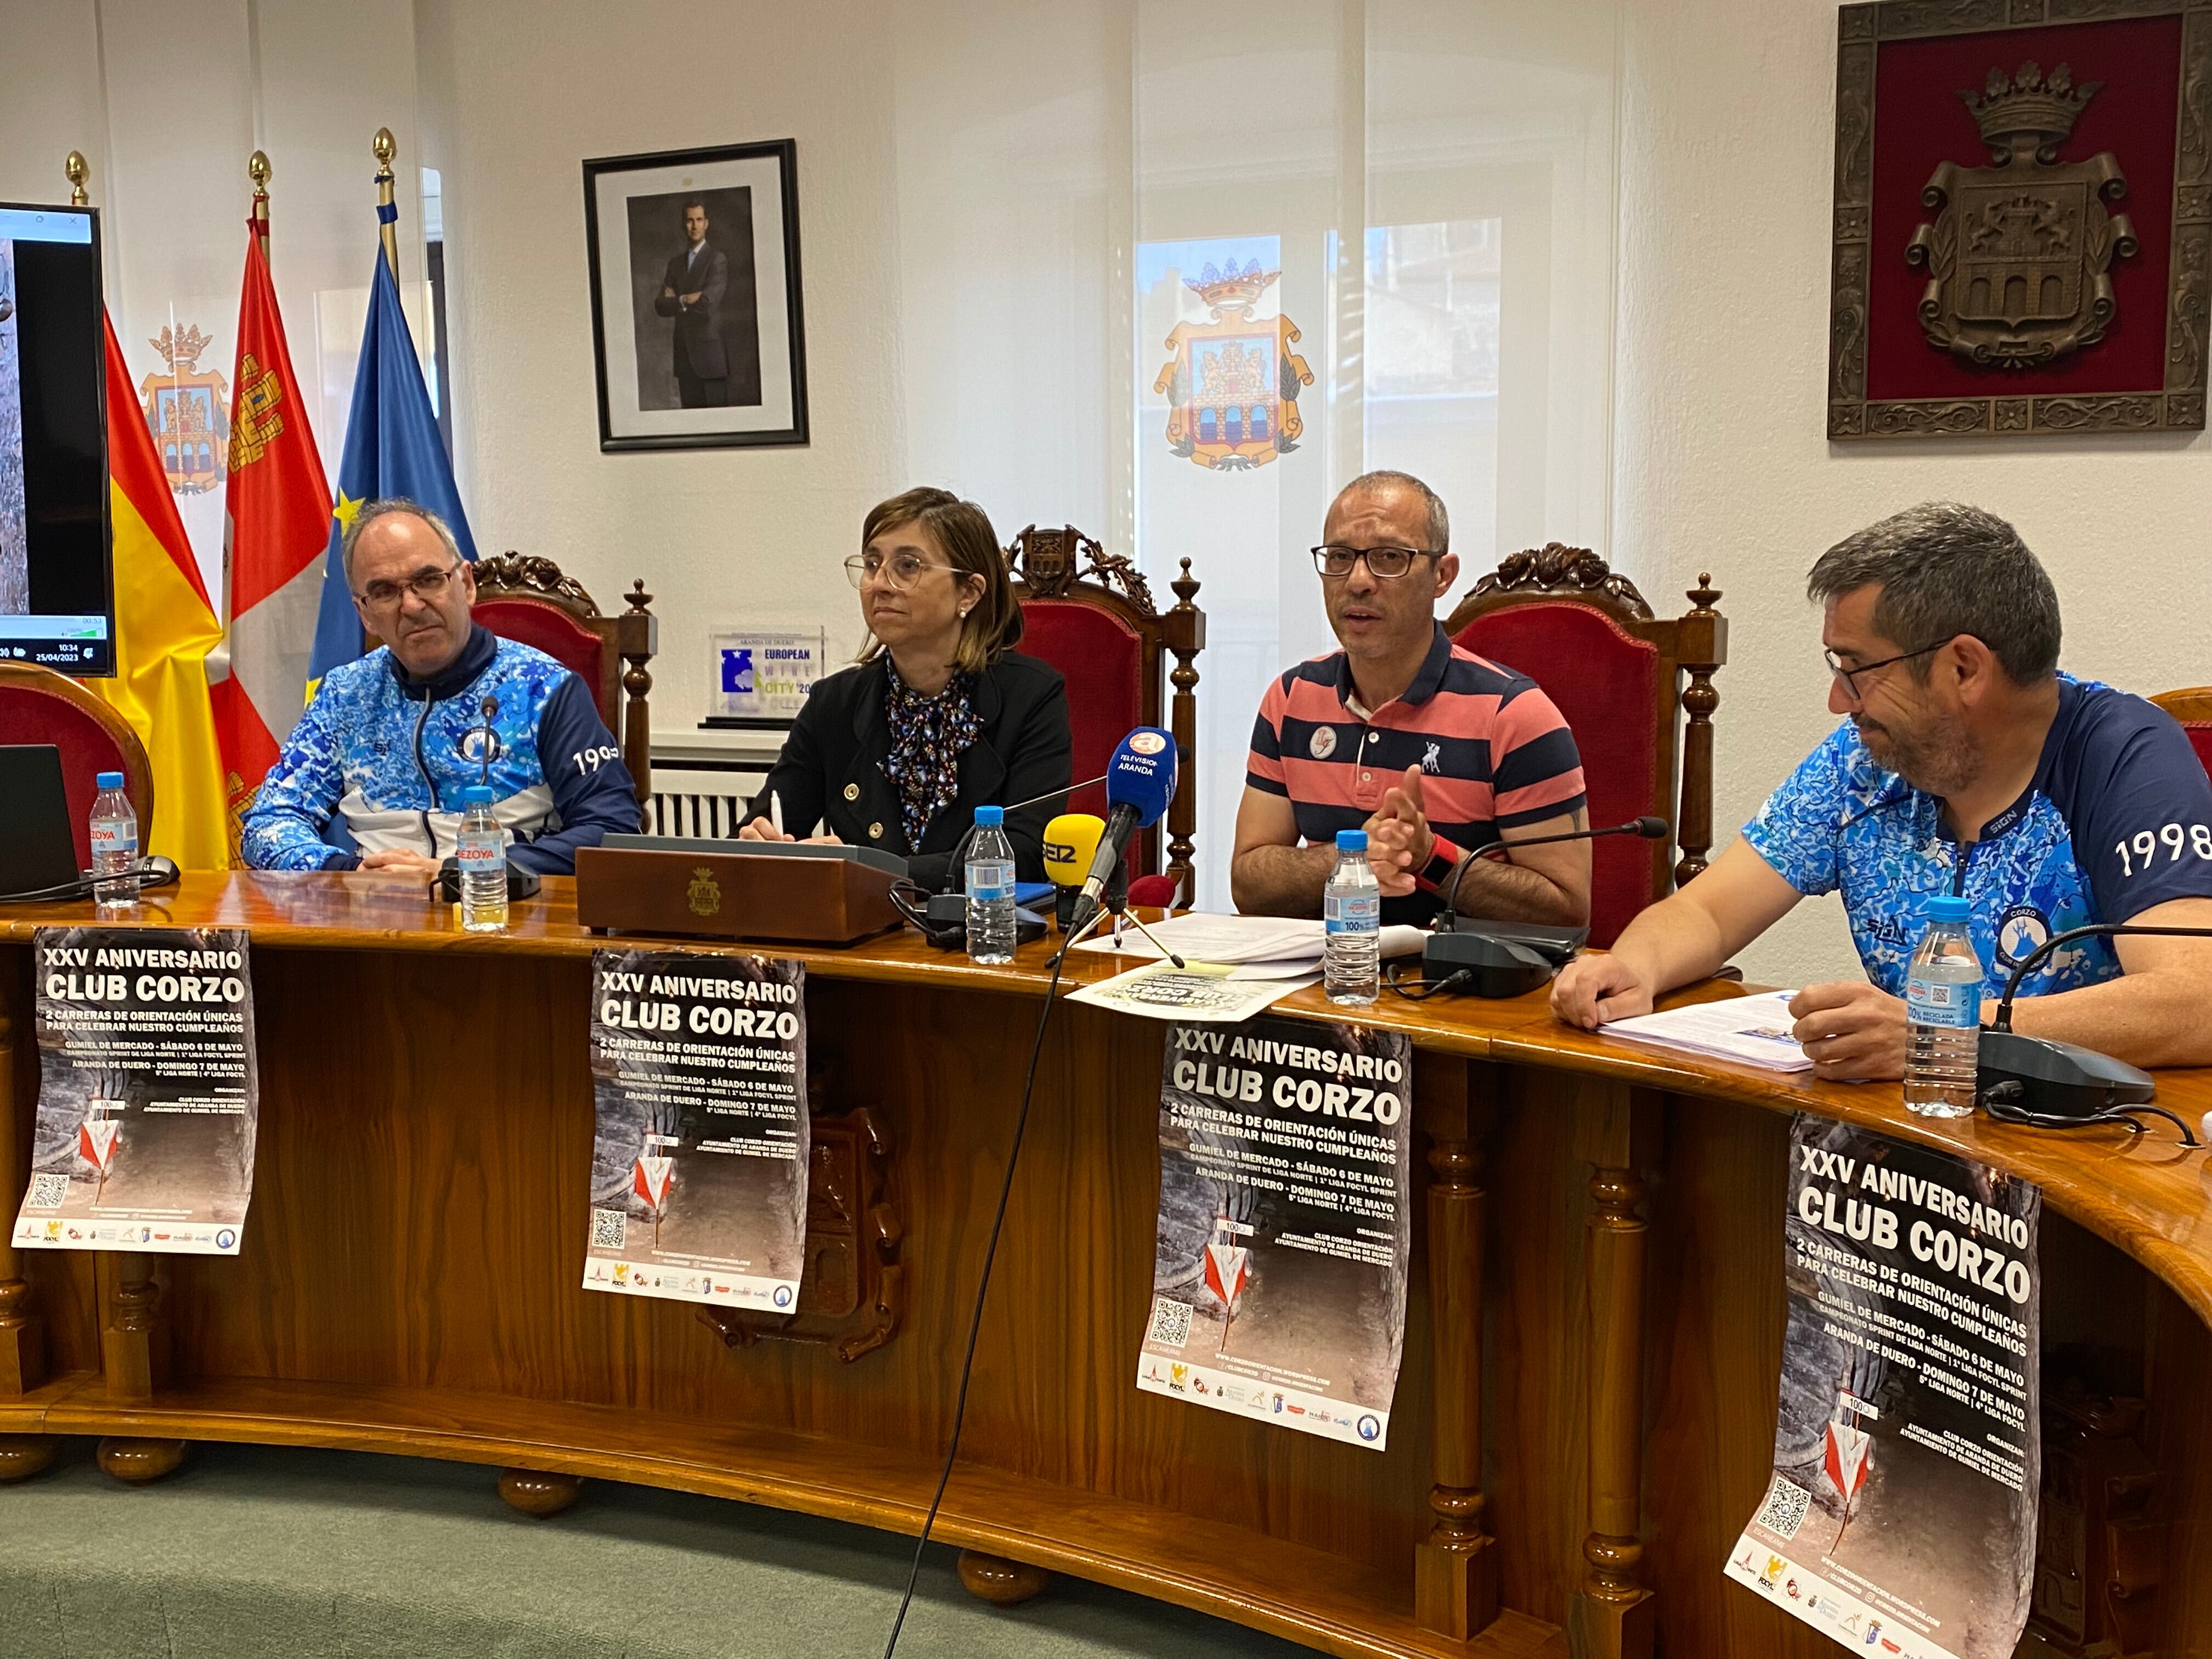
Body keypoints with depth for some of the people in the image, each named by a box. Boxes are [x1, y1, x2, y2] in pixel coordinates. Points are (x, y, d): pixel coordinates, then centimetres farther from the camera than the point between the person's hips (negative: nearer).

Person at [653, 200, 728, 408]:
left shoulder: (718, 259, -3)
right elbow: (660, 305, 7)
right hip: (684, 353, 5)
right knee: (691, 410, 4)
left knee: (717, 411, -6)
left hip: (710, 350, -5)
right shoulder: (675, 262, 16)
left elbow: (708, 302, -15)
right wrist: (685, 301, -10)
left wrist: (678, 300, 0)